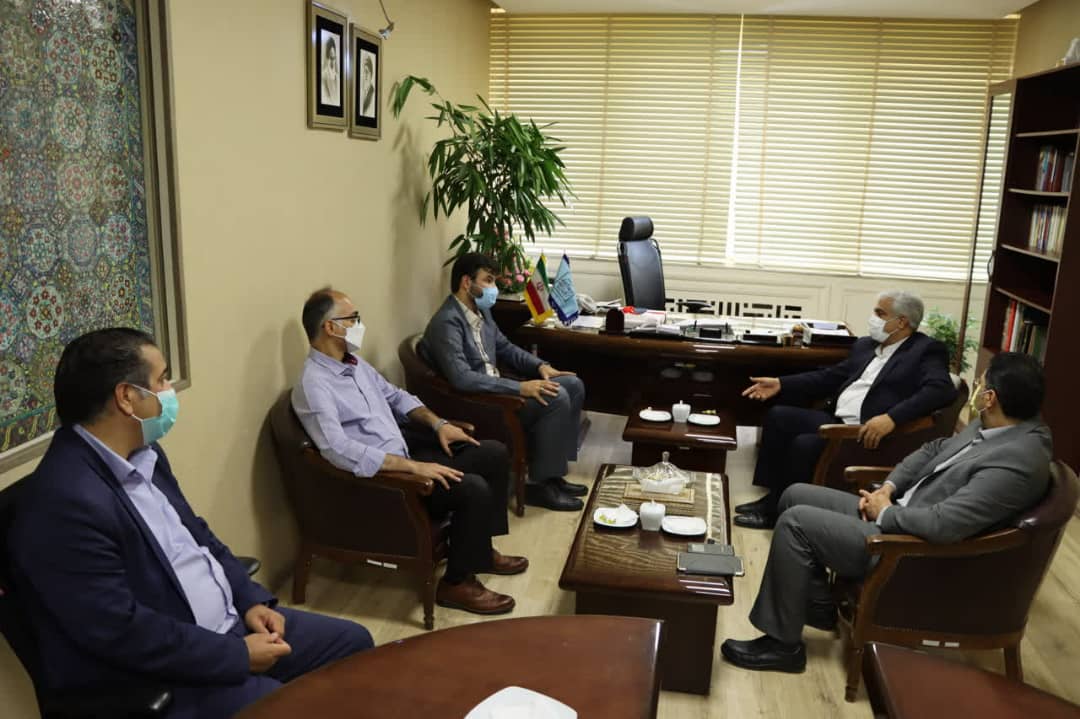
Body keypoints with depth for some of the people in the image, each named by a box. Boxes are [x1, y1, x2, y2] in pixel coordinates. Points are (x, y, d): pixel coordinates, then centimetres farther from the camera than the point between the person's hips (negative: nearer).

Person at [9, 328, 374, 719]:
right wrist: (237, 655, -20)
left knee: (353, 641, 10)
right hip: (157, 677, -9)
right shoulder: (65, 501, -27)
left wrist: (252, 599, 2)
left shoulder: (144, 453, 3)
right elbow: (121, 632, -27)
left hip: (228, 622, 9)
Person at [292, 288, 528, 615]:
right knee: (474, 489, -24)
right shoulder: (314, 384, -21)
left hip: (405, 451, 10)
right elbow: (340, 451, -32)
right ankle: (456, 583, -5)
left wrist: (438, 423, 6)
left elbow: (396, 397, 23)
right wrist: (415, 467, -32)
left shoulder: (354, 364, 9)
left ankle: (479, 547, 18)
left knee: (494, 454, 4)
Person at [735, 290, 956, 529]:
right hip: (834, 419, 8)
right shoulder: (865, 345, 19)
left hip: (867, 433, -8)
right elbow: (830, 376, 22)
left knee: (805, 444, -26)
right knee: (777, 416, -6)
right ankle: (773, 496, 1)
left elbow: (941, 389, -21)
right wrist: (781, 384, 12)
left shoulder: (927, 350, -4)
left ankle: (778, 510, -6)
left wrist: (891, 418, -35)